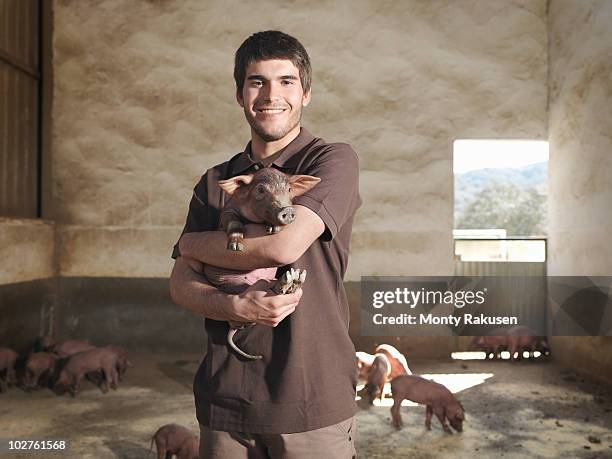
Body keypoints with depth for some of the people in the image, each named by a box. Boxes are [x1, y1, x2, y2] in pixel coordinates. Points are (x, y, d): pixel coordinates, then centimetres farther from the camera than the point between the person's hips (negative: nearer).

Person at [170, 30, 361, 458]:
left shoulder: (334, 160, -5)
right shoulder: (215, 182, 9)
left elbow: (284, 246, -19)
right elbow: (181, 284, 3)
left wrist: (195, 243, -3)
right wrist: (237, 306, -18)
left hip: (312, 396, -3)